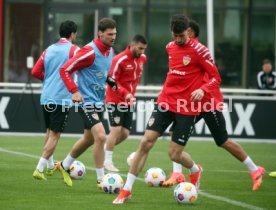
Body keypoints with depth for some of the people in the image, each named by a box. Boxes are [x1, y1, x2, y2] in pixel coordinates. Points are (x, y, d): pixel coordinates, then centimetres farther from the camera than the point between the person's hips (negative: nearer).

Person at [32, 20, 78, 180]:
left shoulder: (49, 50, 11)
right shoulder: (73, 50, -5)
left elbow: (35, 72, 9)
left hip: (46, 97, 6)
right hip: (62, 98, -6)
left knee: (50, 131, 22)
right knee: (55, 134, -3)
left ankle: (50, 166, 34)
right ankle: (40, 169, -11)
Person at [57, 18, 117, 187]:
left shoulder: (110, 51, 7)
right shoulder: (90, 52, -19)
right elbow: (65, 70, -17)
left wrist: (109, 81, 9)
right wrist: (74, 91, -24)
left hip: (99, 101, 9)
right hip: (87, 101, -9)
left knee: (89, 138, 21)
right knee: (100, 136, -18)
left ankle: (65, 166, 42)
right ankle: (101, 180, -9)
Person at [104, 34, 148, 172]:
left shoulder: (142, 59, 4)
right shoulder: (119, 60, -18)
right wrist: (125, 93, -30)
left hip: (129, 101, 7)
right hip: (115, 100, -7)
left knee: (125, 133, 4)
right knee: (116, 129, -13)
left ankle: (106, 149, 25)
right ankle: (107, 161, -5)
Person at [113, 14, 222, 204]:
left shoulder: (199, 50, -11)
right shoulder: (170, 47, 8)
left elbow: (216, 78, -10)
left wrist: (202, 89, -26)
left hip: (187, 108, -5)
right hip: (165, 102, 5)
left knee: (174, 154, -2)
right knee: (146, 142, -7)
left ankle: (195, 170, 34)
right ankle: (127, 190, -1)